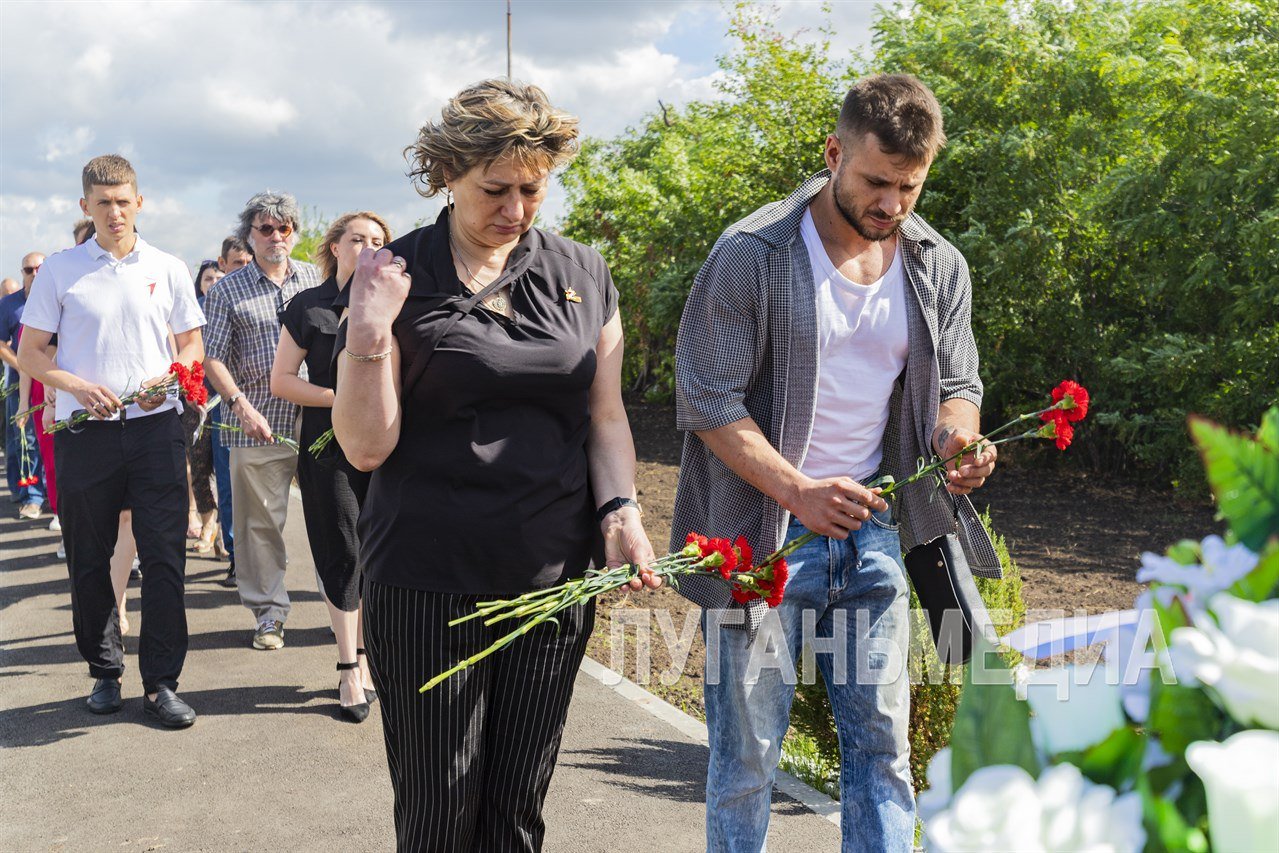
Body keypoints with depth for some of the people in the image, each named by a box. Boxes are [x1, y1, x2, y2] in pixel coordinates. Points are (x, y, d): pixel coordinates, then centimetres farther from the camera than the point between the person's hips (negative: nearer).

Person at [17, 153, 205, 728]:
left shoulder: (168, 269, 8)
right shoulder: (60, 270, 4)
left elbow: (192, 345, 14)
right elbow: (30, 354, 5)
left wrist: (169, 377, -7)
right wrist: (79, 387, -12)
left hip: (155, 428, 0)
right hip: (84, 432, 0)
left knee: (164, 556, -3)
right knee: (89, 561, 8)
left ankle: (161, 682, 5)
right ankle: (104, 671, 24)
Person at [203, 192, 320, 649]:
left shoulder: (315, 278, 10)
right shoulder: (227, 290, 5)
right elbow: (213, 358, 3)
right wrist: (241, 405, -11)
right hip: (257, 425, -1)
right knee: (260, 521, 4)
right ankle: (269, 612, 16)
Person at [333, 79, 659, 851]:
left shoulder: (583, 277, 7)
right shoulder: (395, 279, -2)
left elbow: (606, 415, 12)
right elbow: (367, 446, -5)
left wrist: (621, 512, -5)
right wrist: (368, 334, -19)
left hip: (554, 578, 3)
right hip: (428, 583, -2)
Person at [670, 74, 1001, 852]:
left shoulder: (939, 267, 5)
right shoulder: (751, 256, -12)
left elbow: (954, 385, 13)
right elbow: (708, 402, -12)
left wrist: (959, 439, -12)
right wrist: (799, 491, -23)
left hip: (870, 530, 5)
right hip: (763, 536, -4)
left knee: (883, 743, 11)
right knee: (748, 751, 5)